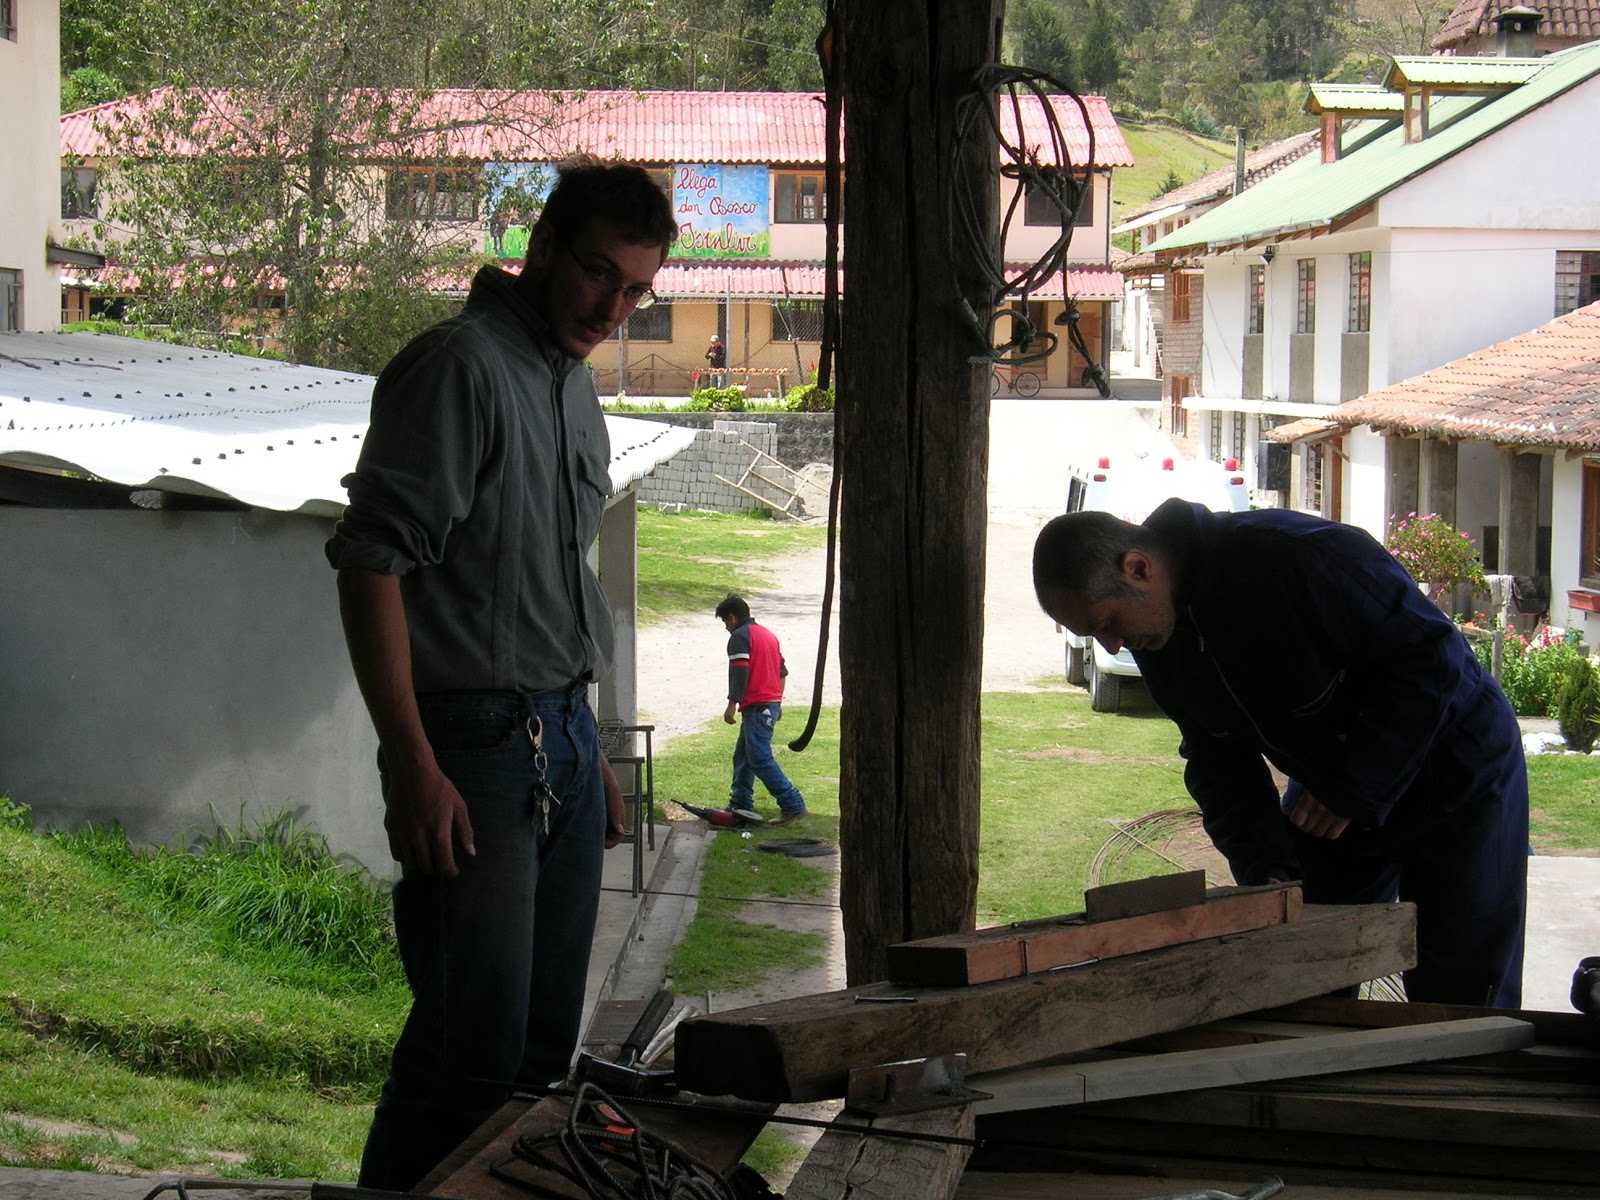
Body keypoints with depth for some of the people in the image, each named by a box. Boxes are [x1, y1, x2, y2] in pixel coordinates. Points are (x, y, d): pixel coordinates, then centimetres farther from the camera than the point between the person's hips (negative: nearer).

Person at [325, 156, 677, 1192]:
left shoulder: (576, 389, 17)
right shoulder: (460, 367, -12)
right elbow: (372, 561, -18)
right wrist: (412, 765, -23)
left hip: (564, 741, 9)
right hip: (475, 745, -9)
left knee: (545, 1045, 11)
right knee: (474, 1048, -11)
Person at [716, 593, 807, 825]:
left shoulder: (739, 637, -9)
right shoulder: (768, 634, 20)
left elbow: (739, 673, -19)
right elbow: (782, 671, 23)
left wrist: (732, 705, -18)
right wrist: (778, 703, 28)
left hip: (756, 707, -10)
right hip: (772, 704, 10)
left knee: (760, 759, -11)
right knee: (743, 754, 17)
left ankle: (792, 805, -17)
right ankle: (740, 805, 21)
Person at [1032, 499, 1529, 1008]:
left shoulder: (1297, 556, -32)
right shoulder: (1158, 640, -8)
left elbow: (1433, 656, -27)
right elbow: (1217, 761, 0)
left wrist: (1354, 790, -24)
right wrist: (1266, 866, -15)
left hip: (1455, 782, -6)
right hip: (1330, 798, 7)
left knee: (1462, 1001, -4)